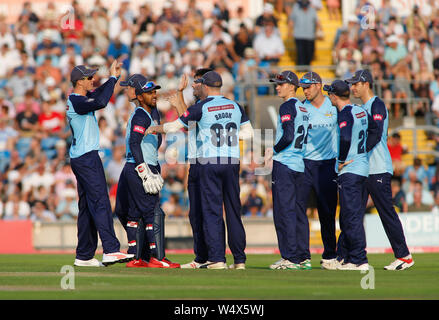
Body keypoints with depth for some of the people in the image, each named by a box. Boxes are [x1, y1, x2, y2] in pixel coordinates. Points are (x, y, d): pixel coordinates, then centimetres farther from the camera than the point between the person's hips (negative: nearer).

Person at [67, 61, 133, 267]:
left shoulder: (78, 99, 15)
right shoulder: (77, 101, -15)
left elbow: (99, 94, 27)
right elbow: (101, 102, -29)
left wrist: (114, 76, 15)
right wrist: (112, 78, -19)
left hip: (80, 158, 11)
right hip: (87, 158, -11)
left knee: (87, 206, 11)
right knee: (100, 203, -15)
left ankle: (84, 256, 12)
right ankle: (110, 250, -22)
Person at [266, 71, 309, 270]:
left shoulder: (287, 107, -10)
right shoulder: (302, 108, 17)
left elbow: (288, 137, -20)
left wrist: (274, 150, -5)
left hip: (284, 164, -9)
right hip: (300, 165, 9)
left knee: (284, 211, -7)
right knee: (298, 212, 11)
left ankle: (290, 257, -10)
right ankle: (301, 257, 12)